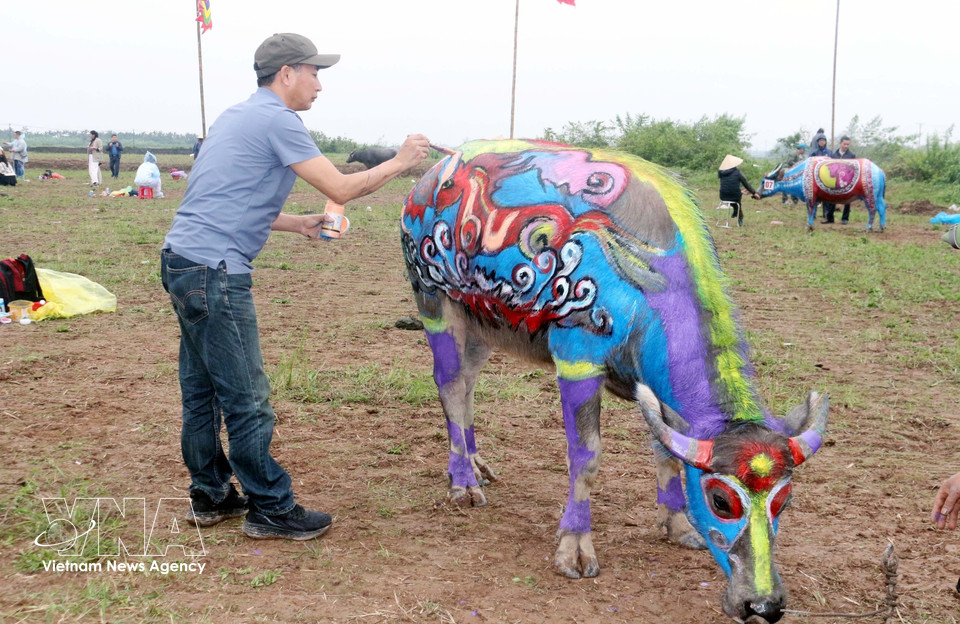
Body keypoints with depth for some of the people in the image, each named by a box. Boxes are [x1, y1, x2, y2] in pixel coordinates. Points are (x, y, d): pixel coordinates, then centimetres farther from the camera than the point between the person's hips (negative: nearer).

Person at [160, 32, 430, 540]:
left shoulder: (239, 116, 21)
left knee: (202, 389, 16)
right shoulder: (277, 120, -9)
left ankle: (209, 496, 26)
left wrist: (298, 224, 22)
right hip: (215, 272, -10)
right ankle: (270, 510, 7)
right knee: (246, 398, -2)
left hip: (182, 262, 10)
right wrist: (400, 161, 1)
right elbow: (341, 189, -11)